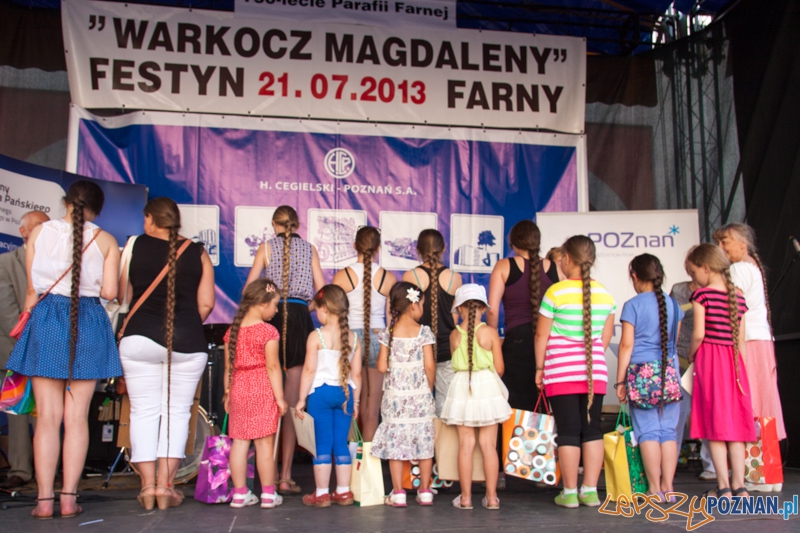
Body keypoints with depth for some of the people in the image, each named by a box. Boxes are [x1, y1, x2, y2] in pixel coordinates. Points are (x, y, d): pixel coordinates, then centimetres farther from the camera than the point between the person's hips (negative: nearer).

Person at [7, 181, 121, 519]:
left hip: (46, 321, 1)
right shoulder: (106, 241, 0)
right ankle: (69, 498, 5)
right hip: (88, 324, -1)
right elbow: (109, 292, -4)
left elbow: (32, 287, 4)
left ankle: (44, 500, 3)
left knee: (47, 416, 3)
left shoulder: (39, 232, 4)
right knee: (77, 417, 4)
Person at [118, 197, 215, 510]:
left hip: (140, 338, 0)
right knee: (177, 411, 7)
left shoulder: (134, 247, 2)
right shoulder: (198, 253, 5)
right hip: (187, 344, 1)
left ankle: (148, 485, 4)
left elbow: (120, 295, 6)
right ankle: (166, 485, 4)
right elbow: (206, 304, 2)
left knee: (143, 411, 6)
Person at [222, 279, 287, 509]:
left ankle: (240, 493, 14)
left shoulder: (233, 330, 7)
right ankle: (268, 494, 9)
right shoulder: (268, 331, -10)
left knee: (239, 442, 8)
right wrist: (280, 398, -8)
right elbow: (272, 367, -12)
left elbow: (228, 366, 10)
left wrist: (227, 393, 18)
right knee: (265, 442, 1)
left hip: (238, 390, 5)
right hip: (262, 391, -5)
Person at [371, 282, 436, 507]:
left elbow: (382, 366, -4)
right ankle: (425, 491, 15)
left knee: (395, 441, 6)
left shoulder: (388, 333, -1)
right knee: (424, 441, 9)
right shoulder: (423, 332, -6)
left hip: (395, 395, 1)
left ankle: (398, 493, 7)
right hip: (420, 395, -1)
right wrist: (430, 387, 6)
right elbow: (429, 365, -9)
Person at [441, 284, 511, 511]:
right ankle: (491, 496, 10)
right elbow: (499, 368, -5)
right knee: (488, 445, 6)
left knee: (466, 444, 6)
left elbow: (456, 364, 5)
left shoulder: (454, 335, -2)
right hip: (487, 386, -1)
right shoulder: (490, 332, -7)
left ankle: (465, 497, 10)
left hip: (462, 388, 1)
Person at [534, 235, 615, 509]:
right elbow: (606, 336, 11)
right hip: (595, 371, 4)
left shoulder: (556, 292, -9)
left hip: (561, 371, -4)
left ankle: (570, 492, 6)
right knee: (592, 429, 9)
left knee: (568, 430, 0)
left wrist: (540, 367, 4)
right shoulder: (605, 294, 4)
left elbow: (541, 335, -6)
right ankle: (590, 490, 12)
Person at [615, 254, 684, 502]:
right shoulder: (673, 304, 9)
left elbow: (626, 345, -6)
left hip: (642, 372, -4)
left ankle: (655, 487, 2)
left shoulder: (632, 305, -5)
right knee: (668, 430, 6)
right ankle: (668, 486, 7)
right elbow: (673, 342, 17)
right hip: (669, 373, 4)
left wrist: (620, 380, -2)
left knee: (648, 430, 0)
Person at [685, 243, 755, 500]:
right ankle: (739, 485, 9)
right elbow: (741, 340, 9)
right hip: (734, 362, 5)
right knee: (734, 422, 8)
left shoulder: (702, 294, -8)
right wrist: (738, 364, 14)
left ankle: (723, 487, 0)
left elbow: (698, 334, -14)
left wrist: (691, 355, 2)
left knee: (714, 423, -1)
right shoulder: (738, 297, 9)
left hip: (709, 358, -5)